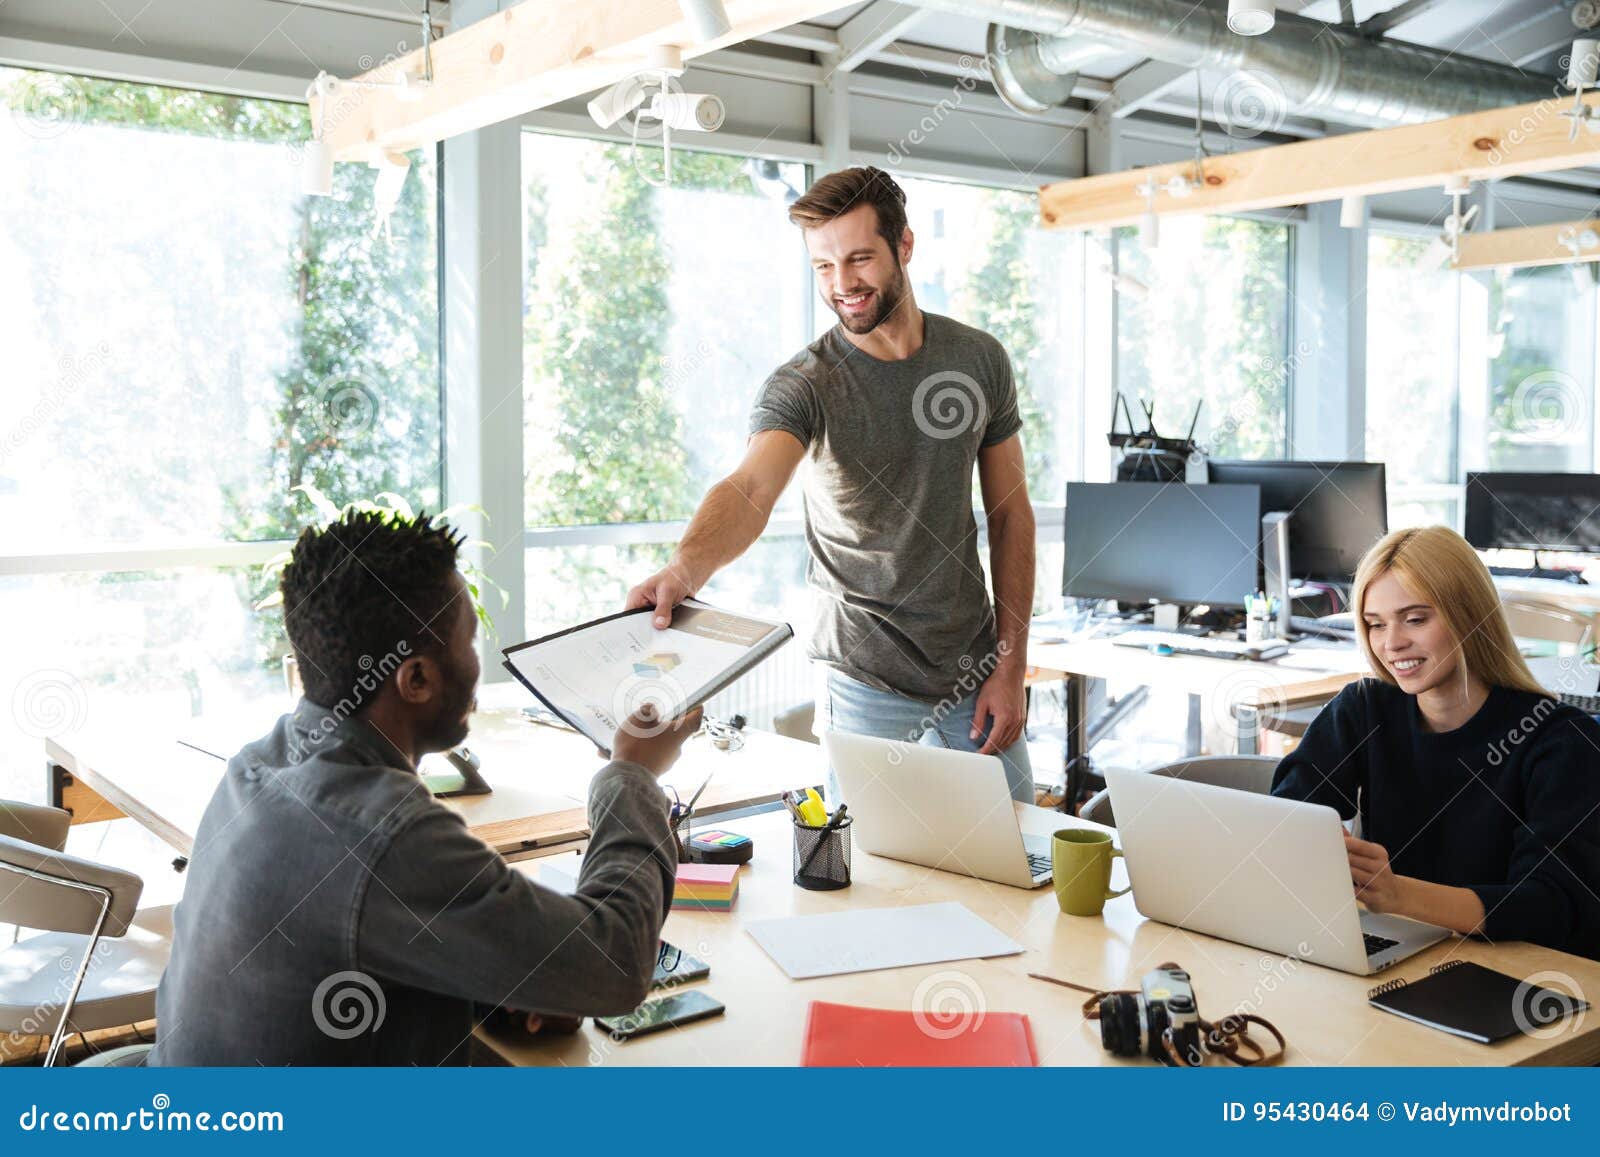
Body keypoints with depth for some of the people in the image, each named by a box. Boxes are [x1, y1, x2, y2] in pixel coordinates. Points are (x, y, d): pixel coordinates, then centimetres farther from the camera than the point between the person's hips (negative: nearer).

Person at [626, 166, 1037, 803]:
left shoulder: (979, 359, 0)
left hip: (973, 673, 4)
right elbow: (750, 488, -32)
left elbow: (1009, 513, 5)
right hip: (866, 684, -3)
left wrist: (1012, 665, 0)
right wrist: (684, 569, -54)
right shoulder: (800, 385, -13)